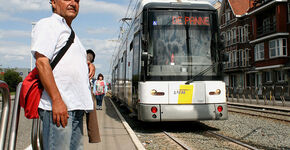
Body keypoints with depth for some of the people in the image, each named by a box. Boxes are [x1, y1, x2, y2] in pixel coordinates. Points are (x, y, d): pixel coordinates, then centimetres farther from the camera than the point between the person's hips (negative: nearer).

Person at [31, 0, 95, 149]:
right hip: (57, 107, -9)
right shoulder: (47, 25, -3)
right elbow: (42, 62, -15)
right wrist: (57, 100, -22)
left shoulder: (70, 33, 25)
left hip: (76, 107, 9)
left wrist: (88, 65, 10)